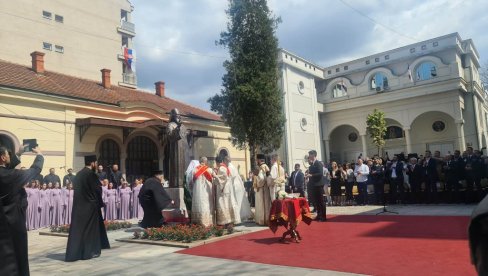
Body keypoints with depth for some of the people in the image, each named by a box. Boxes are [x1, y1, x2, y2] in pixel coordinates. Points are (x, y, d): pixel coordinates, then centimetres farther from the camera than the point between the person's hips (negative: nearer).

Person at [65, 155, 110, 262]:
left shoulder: (79, 174, 10)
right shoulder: (91, 174, -14)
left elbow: (77, 190, 14)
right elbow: (97, 190, -13)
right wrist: (100, 204, -3)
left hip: (78, 206, 7)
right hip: (90, 206, -7)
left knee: (77, 228, 9)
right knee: (90, 229, 3)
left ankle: (74, 253, 12)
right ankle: (89, 252, 10)